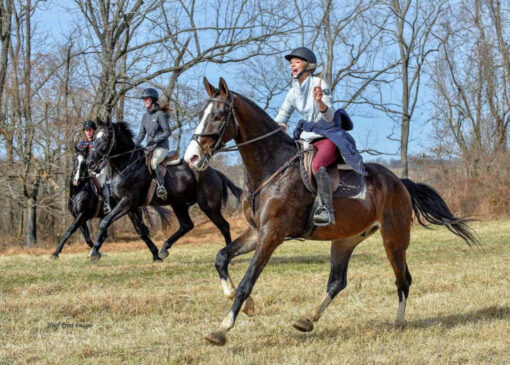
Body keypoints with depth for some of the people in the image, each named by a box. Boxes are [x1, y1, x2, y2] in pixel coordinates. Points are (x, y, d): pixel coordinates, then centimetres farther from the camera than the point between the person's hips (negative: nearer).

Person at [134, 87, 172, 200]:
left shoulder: (160, 114, -9)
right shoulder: (145, 116, 14)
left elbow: (167, 132, -12)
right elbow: (141, 133, 14)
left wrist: (155, 140, -19)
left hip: (162, 146, -8)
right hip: (149, 148, 8)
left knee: (154, 162, -32)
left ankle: (161, 187, -30)